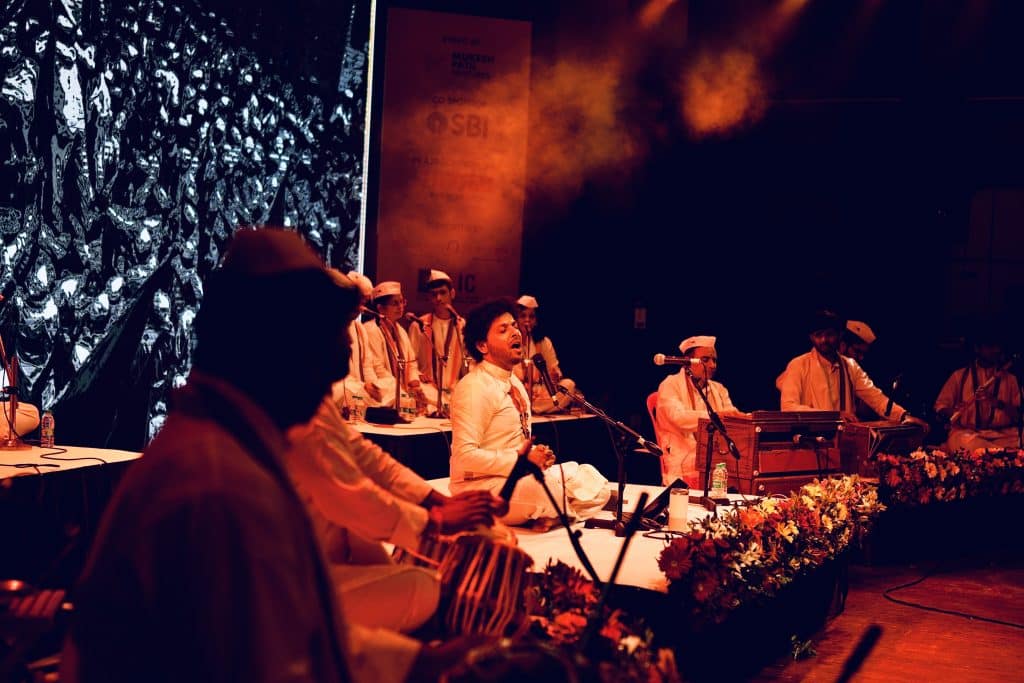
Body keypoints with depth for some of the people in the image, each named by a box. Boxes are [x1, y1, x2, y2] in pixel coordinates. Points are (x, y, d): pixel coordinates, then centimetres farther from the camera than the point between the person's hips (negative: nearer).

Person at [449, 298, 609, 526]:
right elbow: (465, 456, -23)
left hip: (515, 477, 9)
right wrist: (521, 459, -21)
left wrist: (537, 455, -1)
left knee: (593, 481, -7)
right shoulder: (475, 388, -15)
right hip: (483, 486, -9)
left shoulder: (514, 383, 15)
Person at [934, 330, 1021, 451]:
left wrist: (998, 403, -12)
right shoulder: (960, 376, 12)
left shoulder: (1010, 378, 14)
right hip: (966, 432, 0)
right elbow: (940, 407, 10)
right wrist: (953, 412, -13)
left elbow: (1018, 415, 6)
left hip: (1003, 435, 0)